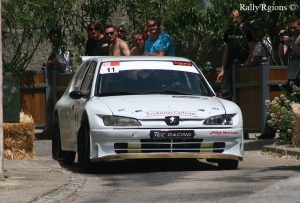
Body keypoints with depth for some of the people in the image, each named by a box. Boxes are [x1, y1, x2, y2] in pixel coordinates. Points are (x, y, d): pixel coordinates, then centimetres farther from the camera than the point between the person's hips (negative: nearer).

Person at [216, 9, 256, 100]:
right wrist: (222, 70, 12)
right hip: (229, 67, 5)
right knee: (225, 93, -2)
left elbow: (252, 51, -4)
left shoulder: (247, 30, -2)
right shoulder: (228, 32, 15)